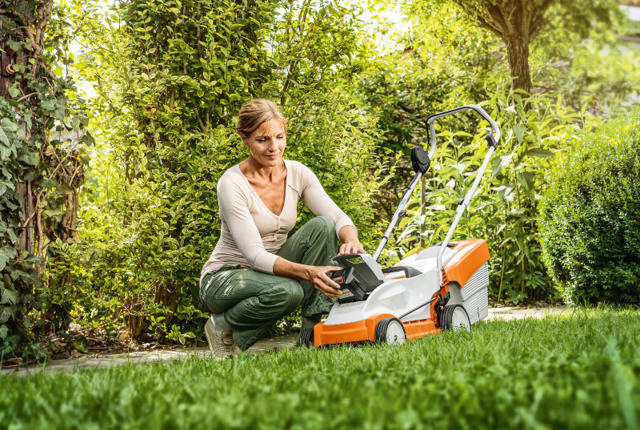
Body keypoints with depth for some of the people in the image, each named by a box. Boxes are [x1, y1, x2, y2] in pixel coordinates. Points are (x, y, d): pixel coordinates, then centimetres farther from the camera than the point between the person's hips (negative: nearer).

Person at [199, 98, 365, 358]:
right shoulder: (232, 184, -22)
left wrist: (351, 240, -37)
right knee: (286, 291, -37)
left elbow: (337, 217, -12)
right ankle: (224, 327, -6)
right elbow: (255, 255, -28)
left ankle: (313, 329, -15)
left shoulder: (297, 174, -5)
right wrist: (308, 272, -43)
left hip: (272, 269, 5)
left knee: (323, 226, -19)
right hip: (224, 278, -5)